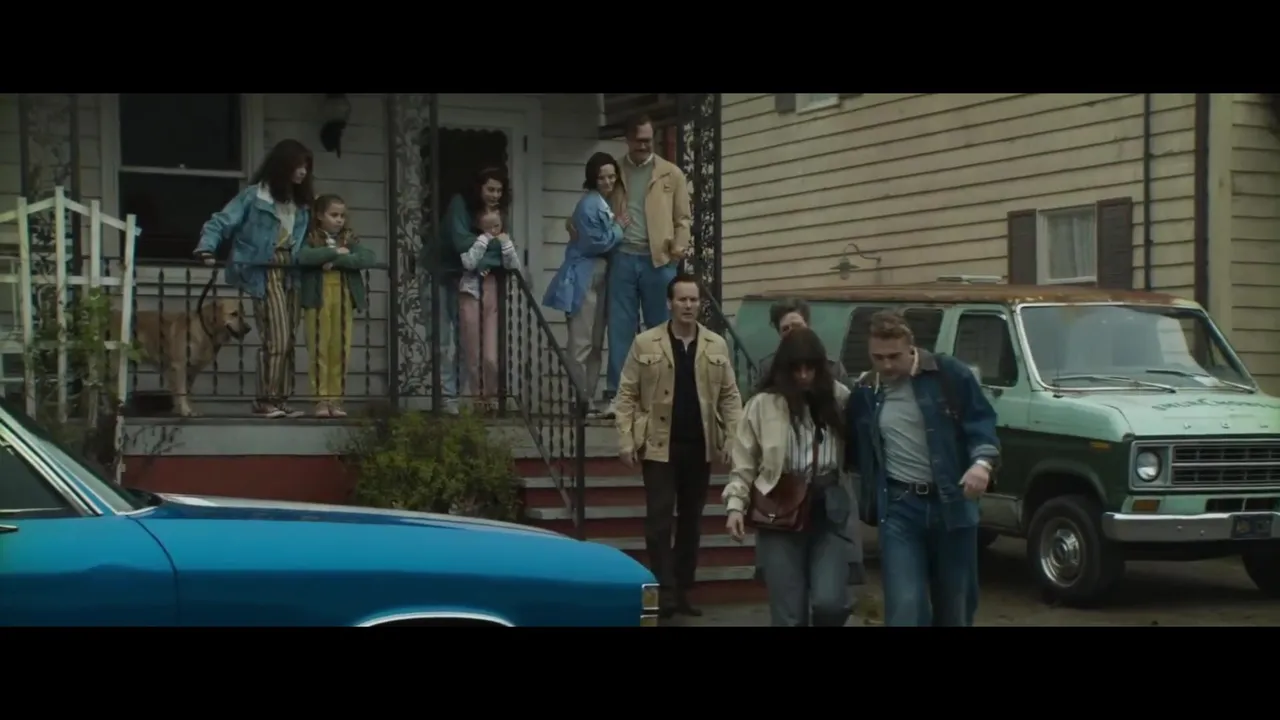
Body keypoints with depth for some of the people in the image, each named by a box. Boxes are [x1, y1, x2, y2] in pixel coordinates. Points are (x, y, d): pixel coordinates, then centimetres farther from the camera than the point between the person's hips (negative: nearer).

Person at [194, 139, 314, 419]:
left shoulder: (302, 202, 14)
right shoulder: (255, 195, -5)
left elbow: (305, 240, 14)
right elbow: (221, 221, -8)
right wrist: (207, 248, -21)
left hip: (291, 274, 7)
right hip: (265, 273, -7)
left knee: (288, 341, 7)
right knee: (276, 339, -12)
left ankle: (280, 400, 12)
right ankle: (265, 400, -5)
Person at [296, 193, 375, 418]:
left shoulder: (350, 239, 11)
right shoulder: (311, 238, 2)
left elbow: (368, 258, -5)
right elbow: (303, 257, -19)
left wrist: (337, 261, -14)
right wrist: (335, 252, -13)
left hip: (344, 298, 3)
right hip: (318, 299, -3)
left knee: (341, 350, 3)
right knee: (319, 350, -2)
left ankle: (336, 399, 9)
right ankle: (321, 400, 3)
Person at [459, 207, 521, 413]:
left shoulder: (504, 242, 8)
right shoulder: (473, 242, 0)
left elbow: (515, 268, -4)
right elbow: (469, 263, -18)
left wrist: (506, 245, -13)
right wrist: (483, 240, -15)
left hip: (492, 300, 2)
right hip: (471, 297, -2)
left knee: (491, 357, -5)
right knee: (473, 355, 3)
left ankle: (491, 394, 14)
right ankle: (477, 396, 15)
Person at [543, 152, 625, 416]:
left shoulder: (604, 203, 17)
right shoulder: (590, 204, -13)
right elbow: (598, 243, -16)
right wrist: (619, 228, -5)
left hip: (599, 277, 10)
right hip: (584, 279, -10)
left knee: (595, 344, 10)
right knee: (581, 344, -9)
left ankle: (589, 399, 14)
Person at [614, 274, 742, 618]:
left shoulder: (717, 346, 6)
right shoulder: (645, 343, -1)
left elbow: (730, 396, 7)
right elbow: (627, 394, -1)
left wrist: (733, 440, -4)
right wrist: (626, 440, -10)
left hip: (700, 447, 3)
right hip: (659, 446, -3)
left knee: (691, 521, 10)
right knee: (660, 520, -5)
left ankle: (683, 590, 18)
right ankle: (664, 591, -1)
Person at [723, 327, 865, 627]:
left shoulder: (840, 398, 4)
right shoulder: (763, 404, 0)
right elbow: (744, 463, 4)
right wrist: (735, 504, -6)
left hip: (830, 512, 0)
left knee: (828, 602, -13)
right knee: (789, 615, 1)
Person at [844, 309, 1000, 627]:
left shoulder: (949, 374, -4)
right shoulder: (864, 392, 7)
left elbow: (981, 422, -6)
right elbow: (853, 449, 19)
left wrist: (982, 462, -22)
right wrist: (872, 488, 9)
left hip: (951, 502, -1)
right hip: (899, 507, 1)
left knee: (954, 606, 11)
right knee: (906, 608, -9)